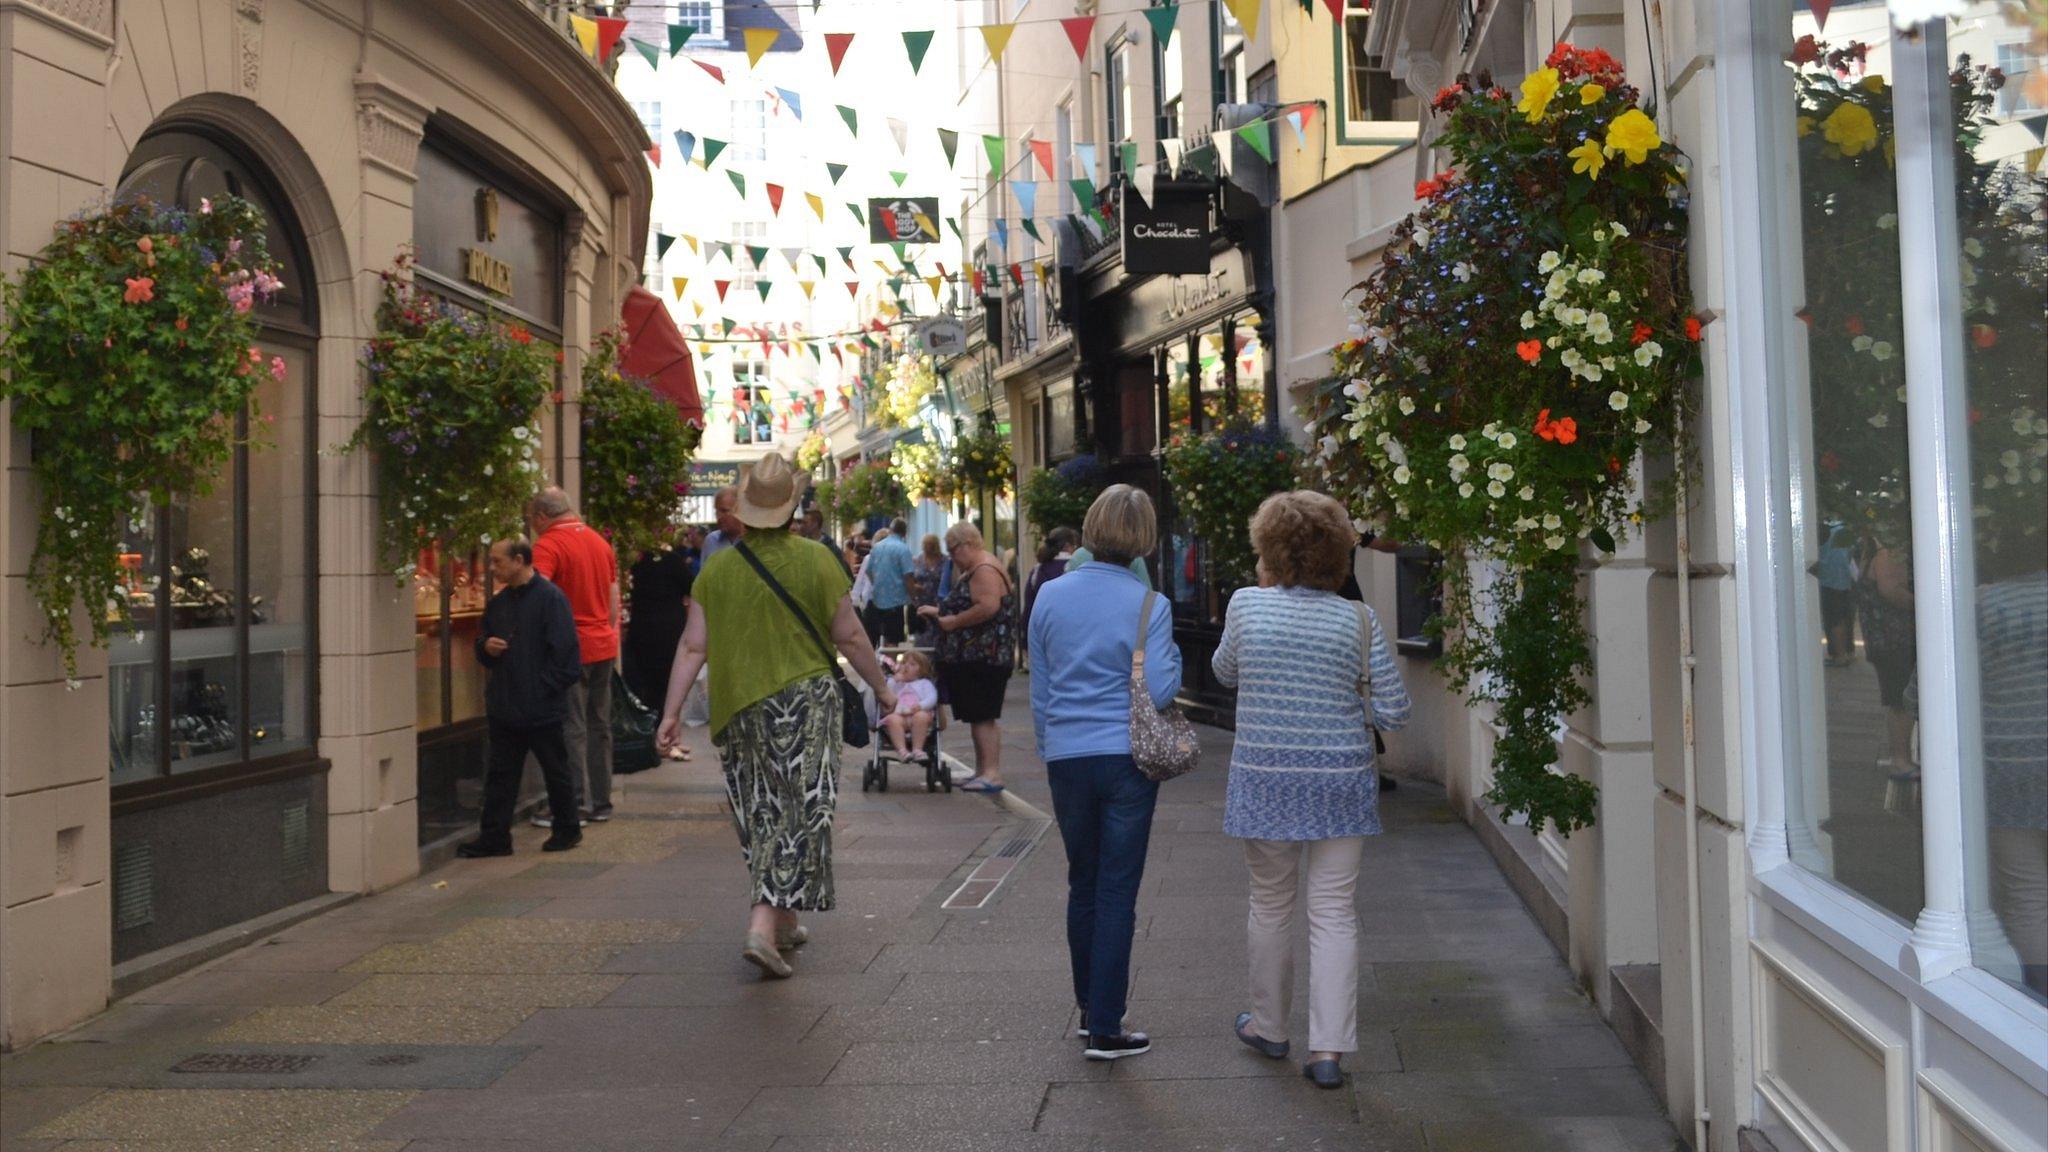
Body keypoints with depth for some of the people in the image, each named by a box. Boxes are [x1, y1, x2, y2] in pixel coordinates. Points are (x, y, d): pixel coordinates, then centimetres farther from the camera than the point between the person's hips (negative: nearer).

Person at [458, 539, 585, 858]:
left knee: (556, 771, 8)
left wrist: (543, 688, -18)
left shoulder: (551, 598, -13)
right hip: (503, 708, 7)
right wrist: (486, 647, -2)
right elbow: (483, 647, 22)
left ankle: (567, 830, 22)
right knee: (500, 773, 8)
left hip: (543, 709, -7)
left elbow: (566, 653, -16)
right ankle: (494, 837, 14)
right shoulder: (499, 602, 11)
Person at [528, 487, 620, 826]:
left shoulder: (548, 545, -11)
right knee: (599, 725, 13)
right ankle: (600, 802, 19)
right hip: (604, 645, 7)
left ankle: (576, 803, -1)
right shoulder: (600, 541, 13)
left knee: (571, 728, -2)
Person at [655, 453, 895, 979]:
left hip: (736, 709, 4)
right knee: (800, 813, 0)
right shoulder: (815, 561, -7)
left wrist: (671, 712, 5)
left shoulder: (717, 567, 1)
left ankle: (784, 921, 27)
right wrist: (882, 687, 12)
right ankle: (764, 925, -11)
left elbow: (693, 646, 0)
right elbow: (849, 637, -2)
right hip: (804, 700, -4)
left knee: (762, 815, 16)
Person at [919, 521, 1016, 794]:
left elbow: (988, 607, -28)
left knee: (982, 716, -9)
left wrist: (952, 621, -19)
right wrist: (938, 612, 17)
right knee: (978, 717, 13)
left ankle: (992, 773, -7)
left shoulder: (985, 570, -15)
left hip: (984, 657, -11)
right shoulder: (973, 571, 19)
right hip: (973, 657, 11)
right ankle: (982, 771, 18)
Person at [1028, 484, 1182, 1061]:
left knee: (1082, 887, 18)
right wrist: (1171, 653, 6)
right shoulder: (1149, 604, -9)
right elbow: (1160, 690, -13)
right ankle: (1105, 1029, 5)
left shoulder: (1050, 597, 2)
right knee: (1117, 894, 2)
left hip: (1067, 759, 3)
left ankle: (1089, 1010, 30)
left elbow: (1039, 690, 9)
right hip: (1127, 758, -3)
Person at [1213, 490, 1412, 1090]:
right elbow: (1393, 710, -5)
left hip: (1265, 781, 0)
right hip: (1341, 782, 0)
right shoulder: (1358, 620, -6)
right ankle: (1328, 1048, 4)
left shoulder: (1247, 605, -6)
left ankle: (1269, 1026, 30)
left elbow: (1224, 671, 13)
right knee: (1334, 912, 5)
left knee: (1271, 904, 15)